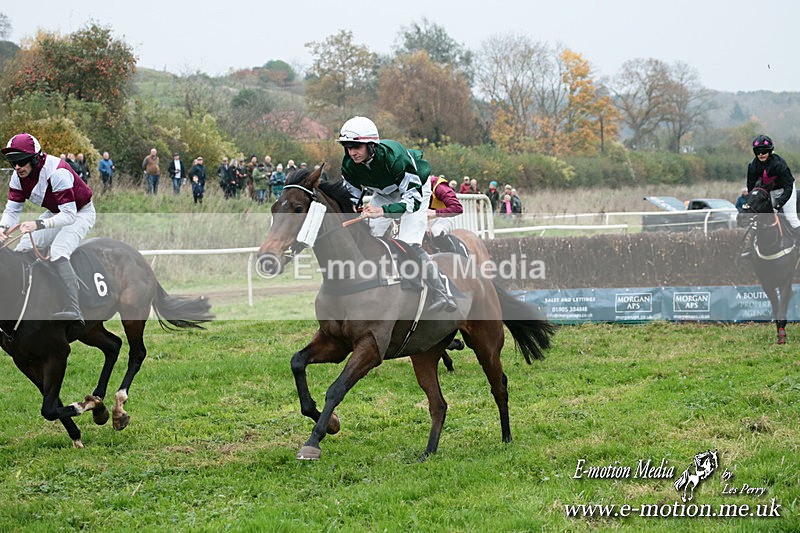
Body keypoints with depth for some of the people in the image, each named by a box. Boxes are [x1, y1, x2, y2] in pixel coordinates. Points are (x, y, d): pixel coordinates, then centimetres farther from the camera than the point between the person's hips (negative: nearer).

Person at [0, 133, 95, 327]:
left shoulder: (57, 172, -35)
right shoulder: (19, 176, -12)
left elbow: (69, 214, -38)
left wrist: (38, 224, -51)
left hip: (80, 213, -8)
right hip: (55, 213, 8)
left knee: (58, 252, -31)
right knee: (22, 249, -4)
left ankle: (74, 311, -43)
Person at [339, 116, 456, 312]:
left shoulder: (393, 156, -40)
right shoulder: (349, 165, -22)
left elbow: (413, 199, -39)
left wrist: (383, 210, -52)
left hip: (415, 188, -6)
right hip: (384, 193, 6)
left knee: (409, 244, -20)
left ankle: (443, 295, -19)